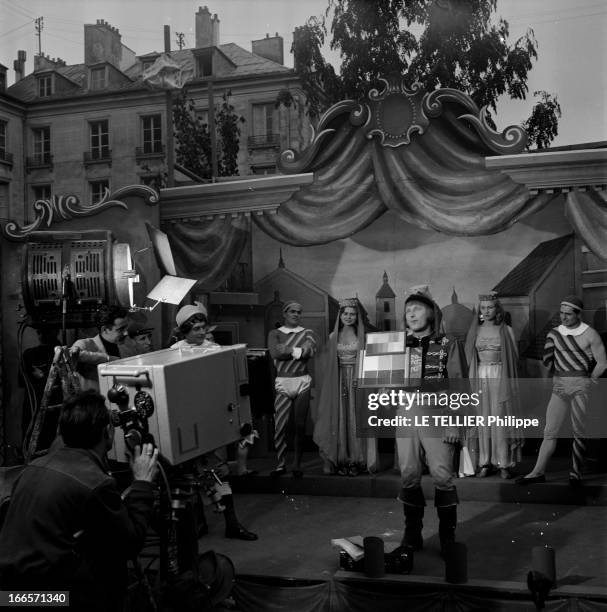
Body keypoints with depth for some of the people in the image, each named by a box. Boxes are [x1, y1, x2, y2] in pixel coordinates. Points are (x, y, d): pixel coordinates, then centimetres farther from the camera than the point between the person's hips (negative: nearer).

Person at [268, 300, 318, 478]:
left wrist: (286, 350, -12)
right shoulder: (275, 333, 8)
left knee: (300, 426, 2)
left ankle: (297, 464, 13)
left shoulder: (308, 333, 10)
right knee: (280, 426, -6)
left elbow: (310, 351, -10)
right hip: (283, 382, -1)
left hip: (302, 382, 1)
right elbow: (275, 353, -11)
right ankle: (281, 464, 7)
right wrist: (297, 350, -9)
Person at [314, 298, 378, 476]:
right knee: (339, 419, 0)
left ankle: (358, 460, 3)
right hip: (338, 380, 2)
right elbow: (327, 363, 10)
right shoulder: (333, 337, 9)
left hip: (358, 378, -2)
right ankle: (341, 461, 4)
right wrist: (330, 381, -1)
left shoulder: (363, 336, 3)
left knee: (356, 419, -2)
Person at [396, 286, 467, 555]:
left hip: (436, 415, -3)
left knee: (442, 475, -4)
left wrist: (454, 422, -9)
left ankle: (448, 536, 9)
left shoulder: (448, 346, 1)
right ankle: (412, 534, 18)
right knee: (409, 476, 6)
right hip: (405, 415, 4)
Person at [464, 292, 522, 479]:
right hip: (480, 377, 2)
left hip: (500, 377, -2)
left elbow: (513, 356, 4)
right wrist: (474, 378, 2)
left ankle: (504, 464, 4)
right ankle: (486, 463, 8)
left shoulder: (506, 330, 2)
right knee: (483, 419, 2)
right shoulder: (475, 330, 8)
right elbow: (470, 357, 11)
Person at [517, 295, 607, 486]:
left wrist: (589, 381, 1)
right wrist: (560, 377, 2)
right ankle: (538, 472, 1)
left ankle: (576, 472, 9)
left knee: (579, 432, -1)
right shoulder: (554, 333, 8)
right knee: (550, 431, 1)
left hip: (581, 386, -3)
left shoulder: (590, 334, -3)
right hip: (559, 386, 4)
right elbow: (547, 361, 12)